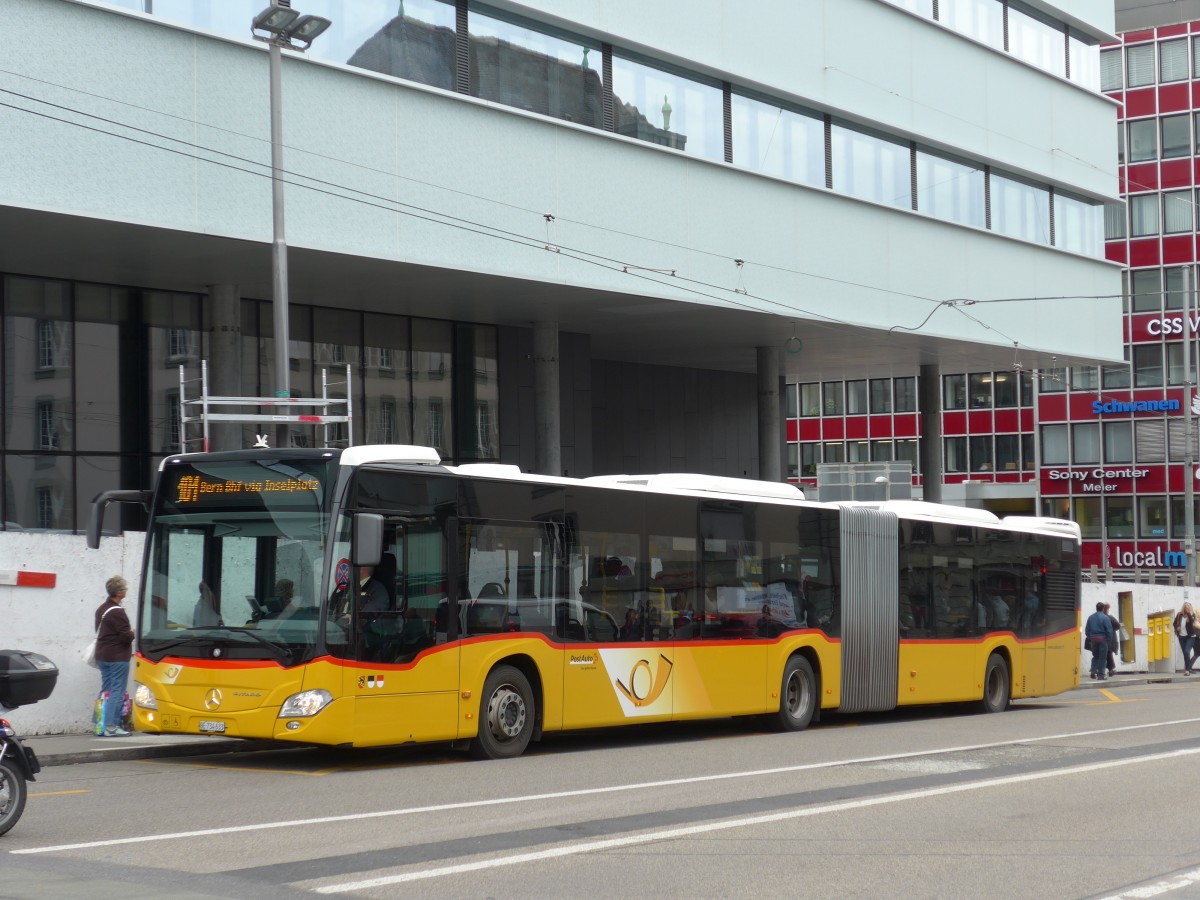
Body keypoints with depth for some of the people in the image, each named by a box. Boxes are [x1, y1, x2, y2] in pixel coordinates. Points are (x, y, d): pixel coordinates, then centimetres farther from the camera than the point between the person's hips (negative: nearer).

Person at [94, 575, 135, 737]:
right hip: (118, 657, -9)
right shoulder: (117, 612, -18)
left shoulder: (101, 609, 13)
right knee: (117, 692, -7)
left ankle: (102, 725, 12)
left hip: (102, 656, 9)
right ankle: (111, 726, -10)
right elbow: (126, 637, -21)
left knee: (106, 691, 13)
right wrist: (132, 633, 2)